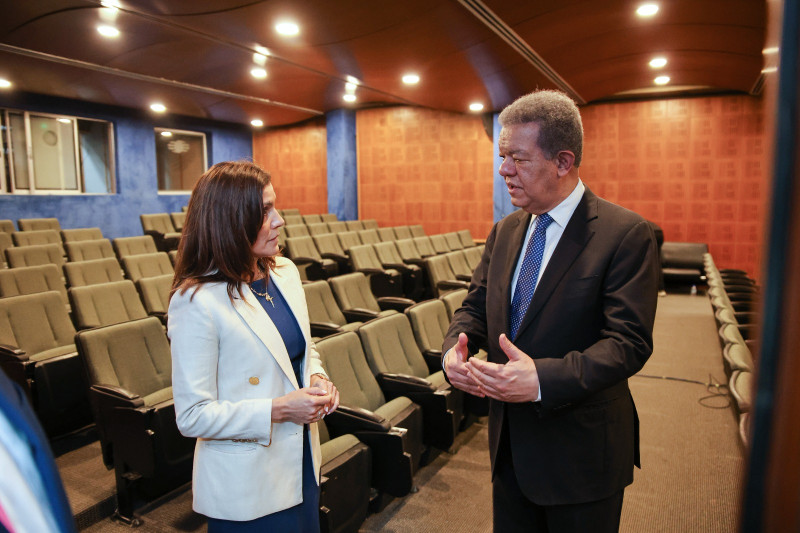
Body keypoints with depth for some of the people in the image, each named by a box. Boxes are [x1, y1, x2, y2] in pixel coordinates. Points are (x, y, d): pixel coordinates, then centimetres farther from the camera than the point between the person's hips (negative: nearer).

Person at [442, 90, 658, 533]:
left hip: (580, 453, -5)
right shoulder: (505, 231, 5)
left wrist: (542, 379, -34)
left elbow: (629, 342, -21)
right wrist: (455, 347, -15)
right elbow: (475, 306, 8)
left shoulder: (626, 234, -16)